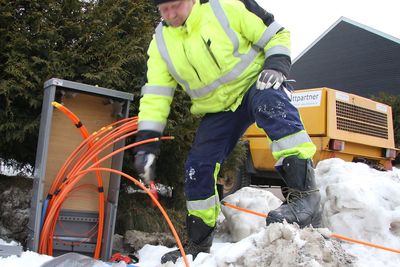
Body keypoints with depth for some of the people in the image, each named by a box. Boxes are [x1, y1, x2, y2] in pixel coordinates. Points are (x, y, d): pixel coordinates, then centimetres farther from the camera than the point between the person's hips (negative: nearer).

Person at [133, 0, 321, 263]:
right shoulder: (161, 42, -4)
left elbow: (276, 34, -8)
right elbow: (155, 96, -5)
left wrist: (276, 65, -27)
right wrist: (146, 143, -13)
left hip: (255, 84, -4)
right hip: (219, 109, 5)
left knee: (269, 103, -40)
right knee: (198, 167, -2)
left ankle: (304, 193, -44)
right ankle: (198, 244, 17)